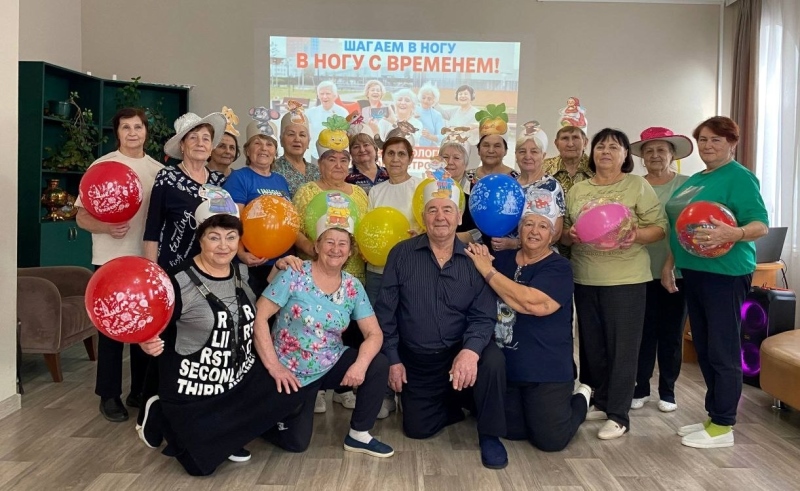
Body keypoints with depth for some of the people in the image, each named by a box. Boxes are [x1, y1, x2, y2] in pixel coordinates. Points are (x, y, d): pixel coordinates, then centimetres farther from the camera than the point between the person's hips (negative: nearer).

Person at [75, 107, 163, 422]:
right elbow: (82, 217, -5)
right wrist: (107, 227, -25)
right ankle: (109, 395, 16)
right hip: (111, 261, -4)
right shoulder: (102, 166, -4)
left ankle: (140, 390, 24)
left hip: (148, 260, 4)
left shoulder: (158, 170, 7)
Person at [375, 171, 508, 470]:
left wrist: (471, 349, -32)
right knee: (417, 430, 2)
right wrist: (392, 359, -5)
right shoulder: (401, 255, -6)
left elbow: (483, 316, -12)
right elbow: (385, 311, -3)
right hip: (415, 360, 1)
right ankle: (455, 406, 35)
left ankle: (489, 434, -6)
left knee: (493, 361, -32)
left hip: (460, 353, -1)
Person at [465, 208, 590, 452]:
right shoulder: (502, 259, 4)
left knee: (550, 440, 2)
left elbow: (534, 303, -28)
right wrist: (481, 264, -18)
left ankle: (580, 399, 30)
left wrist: (488, 271, -25)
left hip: (546, 371, -5)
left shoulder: (559, 267, -12)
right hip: (505, 368, 5)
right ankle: (559, 404, 41)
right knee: (512, 432, 16)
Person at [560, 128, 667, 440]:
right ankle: (601, 402, 28)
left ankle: (618, 415, 8)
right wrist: (569, 235, -11)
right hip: (585, 278, 5)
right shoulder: (577, 190, 11)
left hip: (625, 278, -4)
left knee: (622, 347, -1)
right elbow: (563, 232, 11)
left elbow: (660, 227, -4)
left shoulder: (638, 185, 0)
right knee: (593, 344, 13)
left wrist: (637, 235, -23)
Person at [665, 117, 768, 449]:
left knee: (722, 350, -2)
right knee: (703, 348, 14)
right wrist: (669, 264, 16)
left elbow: (761, 225, -17)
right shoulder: (694, 180, 16)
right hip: (693, 271, 8)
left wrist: (732, 234, -36)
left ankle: (723, 426, 9)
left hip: (725, 273, -8)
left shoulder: (739, 177, -8)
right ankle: (714, 415, 26)